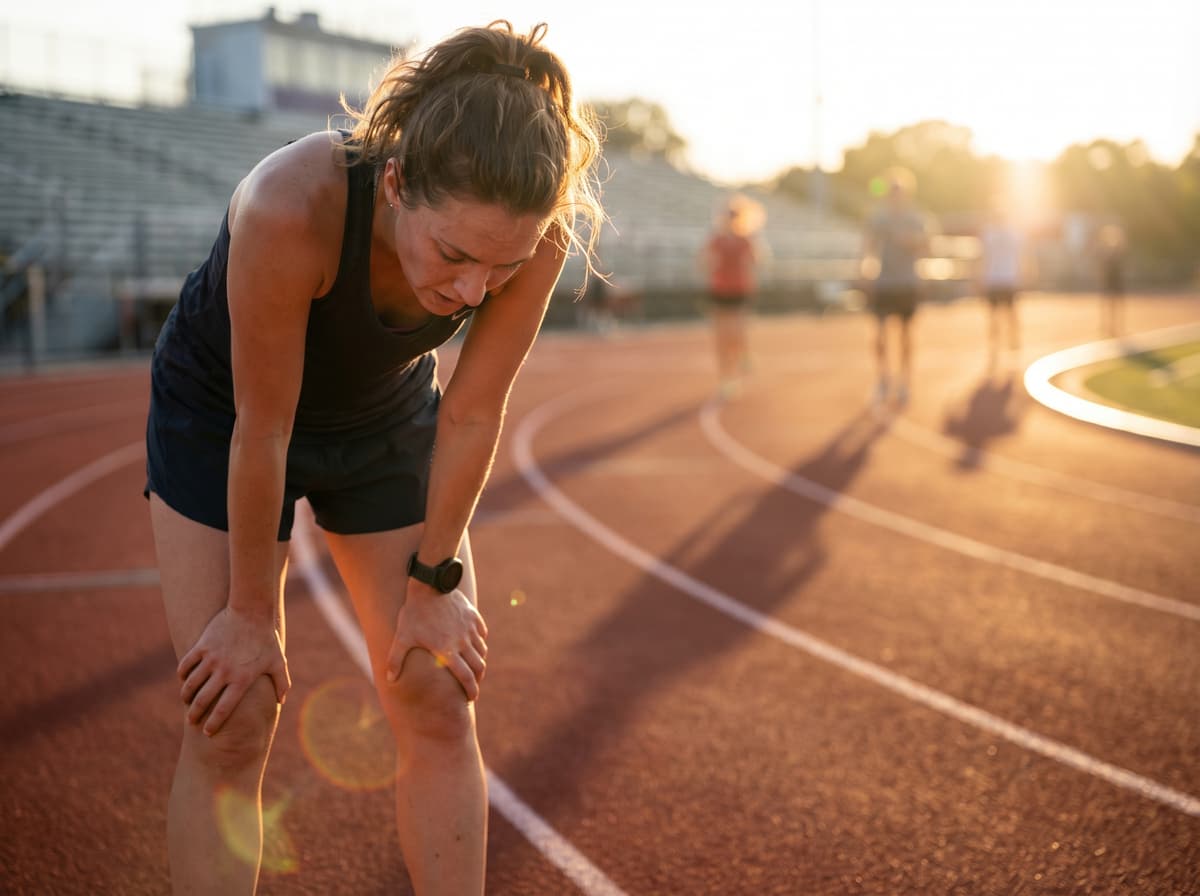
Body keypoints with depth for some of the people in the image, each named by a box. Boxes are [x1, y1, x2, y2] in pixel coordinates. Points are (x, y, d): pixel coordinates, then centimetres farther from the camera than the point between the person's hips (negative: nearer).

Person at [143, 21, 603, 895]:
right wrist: (252, 612, -17)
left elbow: (472, 415, -17)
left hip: (386, 416, 3)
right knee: (233, 718, -6)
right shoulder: (291, 208, -40)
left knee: (440, 701, 1)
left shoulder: (533, 233, -29)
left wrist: (433, 584, -8)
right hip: (219, 413, -3)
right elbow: (262, 431, -29)